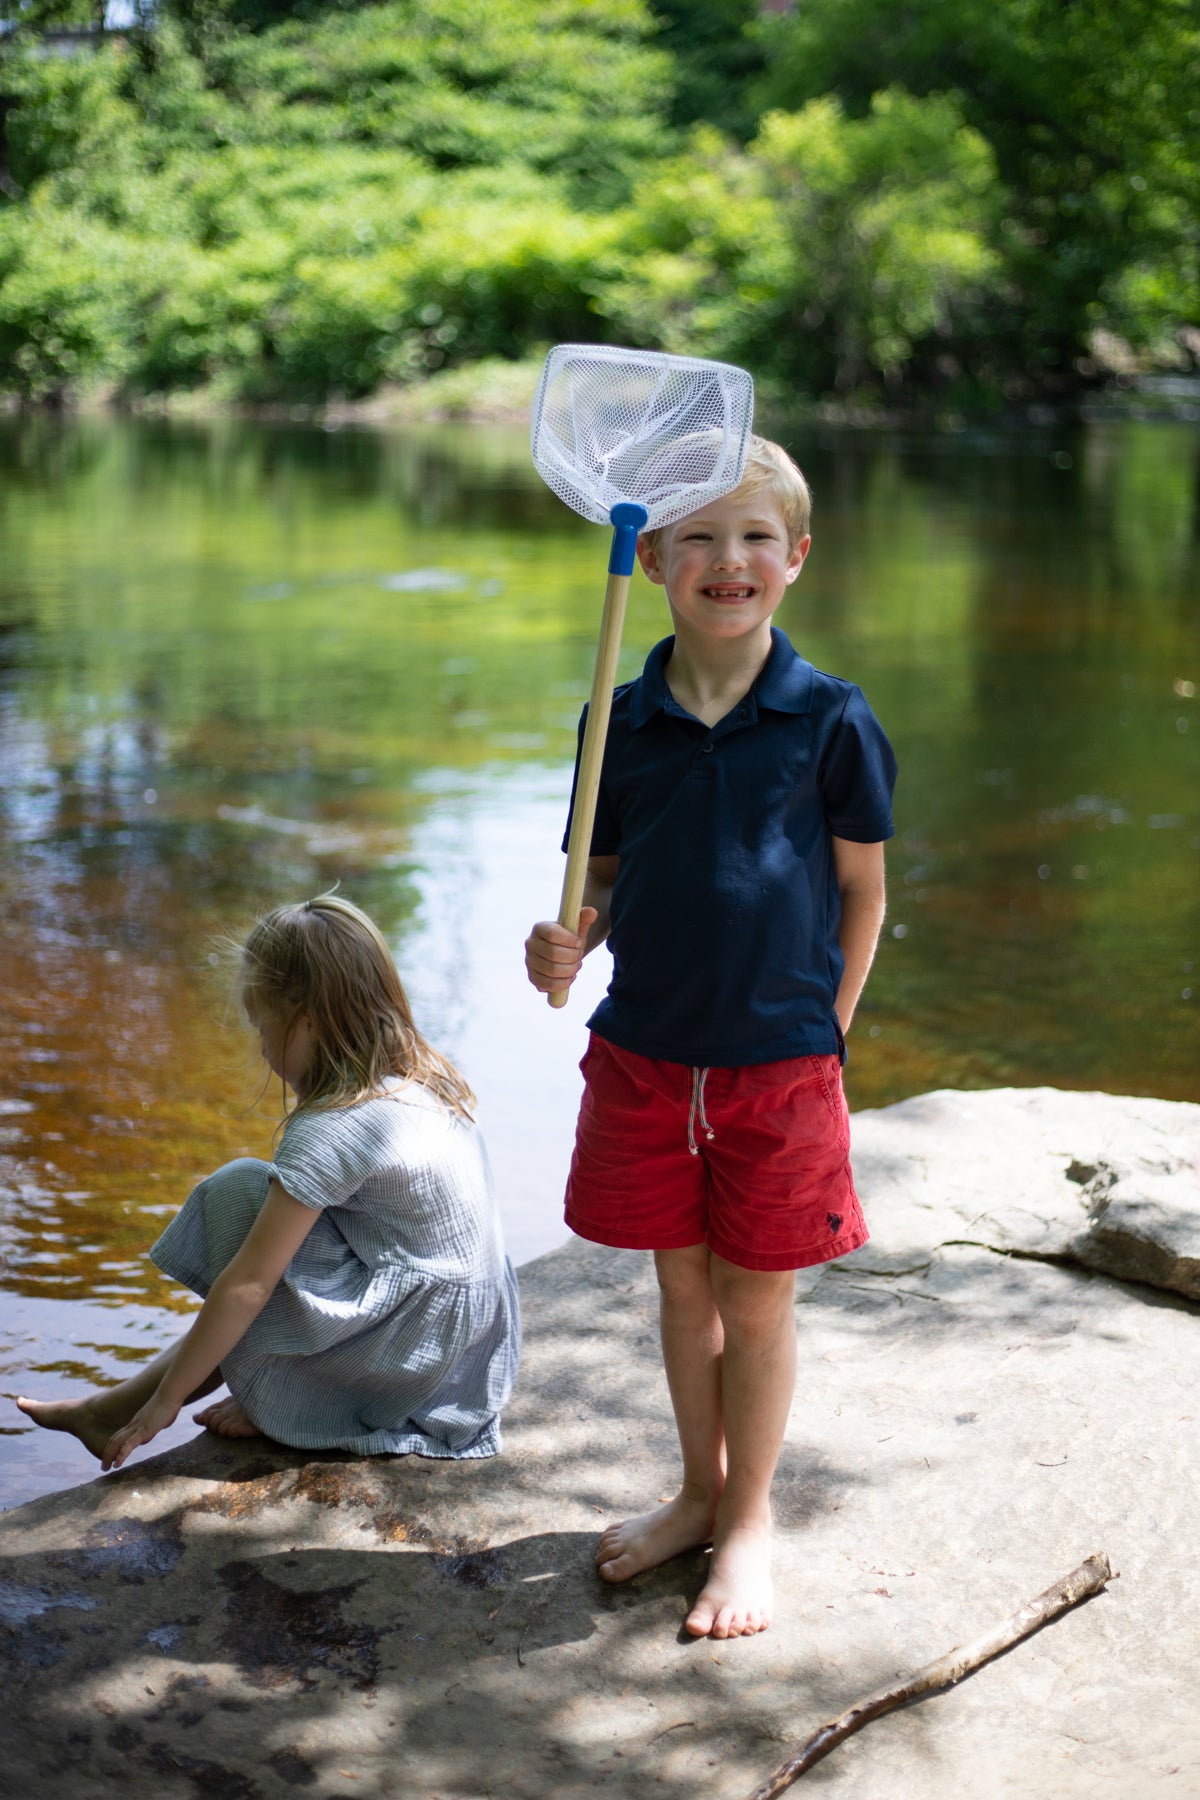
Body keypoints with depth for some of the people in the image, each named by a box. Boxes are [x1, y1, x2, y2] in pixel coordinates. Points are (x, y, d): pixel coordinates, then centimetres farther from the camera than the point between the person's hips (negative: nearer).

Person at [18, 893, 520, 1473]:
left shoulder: (330, 1130, -20)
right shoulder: (422, 1078, 6)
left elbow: (246, 1286, -18)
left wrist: (166, 1399, -8)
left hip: (418, 1355, -9)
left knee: (239, 1192, -7)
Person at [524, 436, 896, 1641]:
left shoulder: (829, 719, -8)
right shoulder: (623, 721, -1)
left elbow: (862, 887, -1)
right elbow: (602, 875, 7)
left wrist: (824, 1034, 0)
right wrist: (569, 943, -14)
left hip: (781, 1062, -3)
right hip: (645, 1054, 3)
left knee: (757, 1301, 8)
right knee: (682, 1282, 17)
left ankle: (749, 1520, 27)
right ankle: (699, 1490, 37)